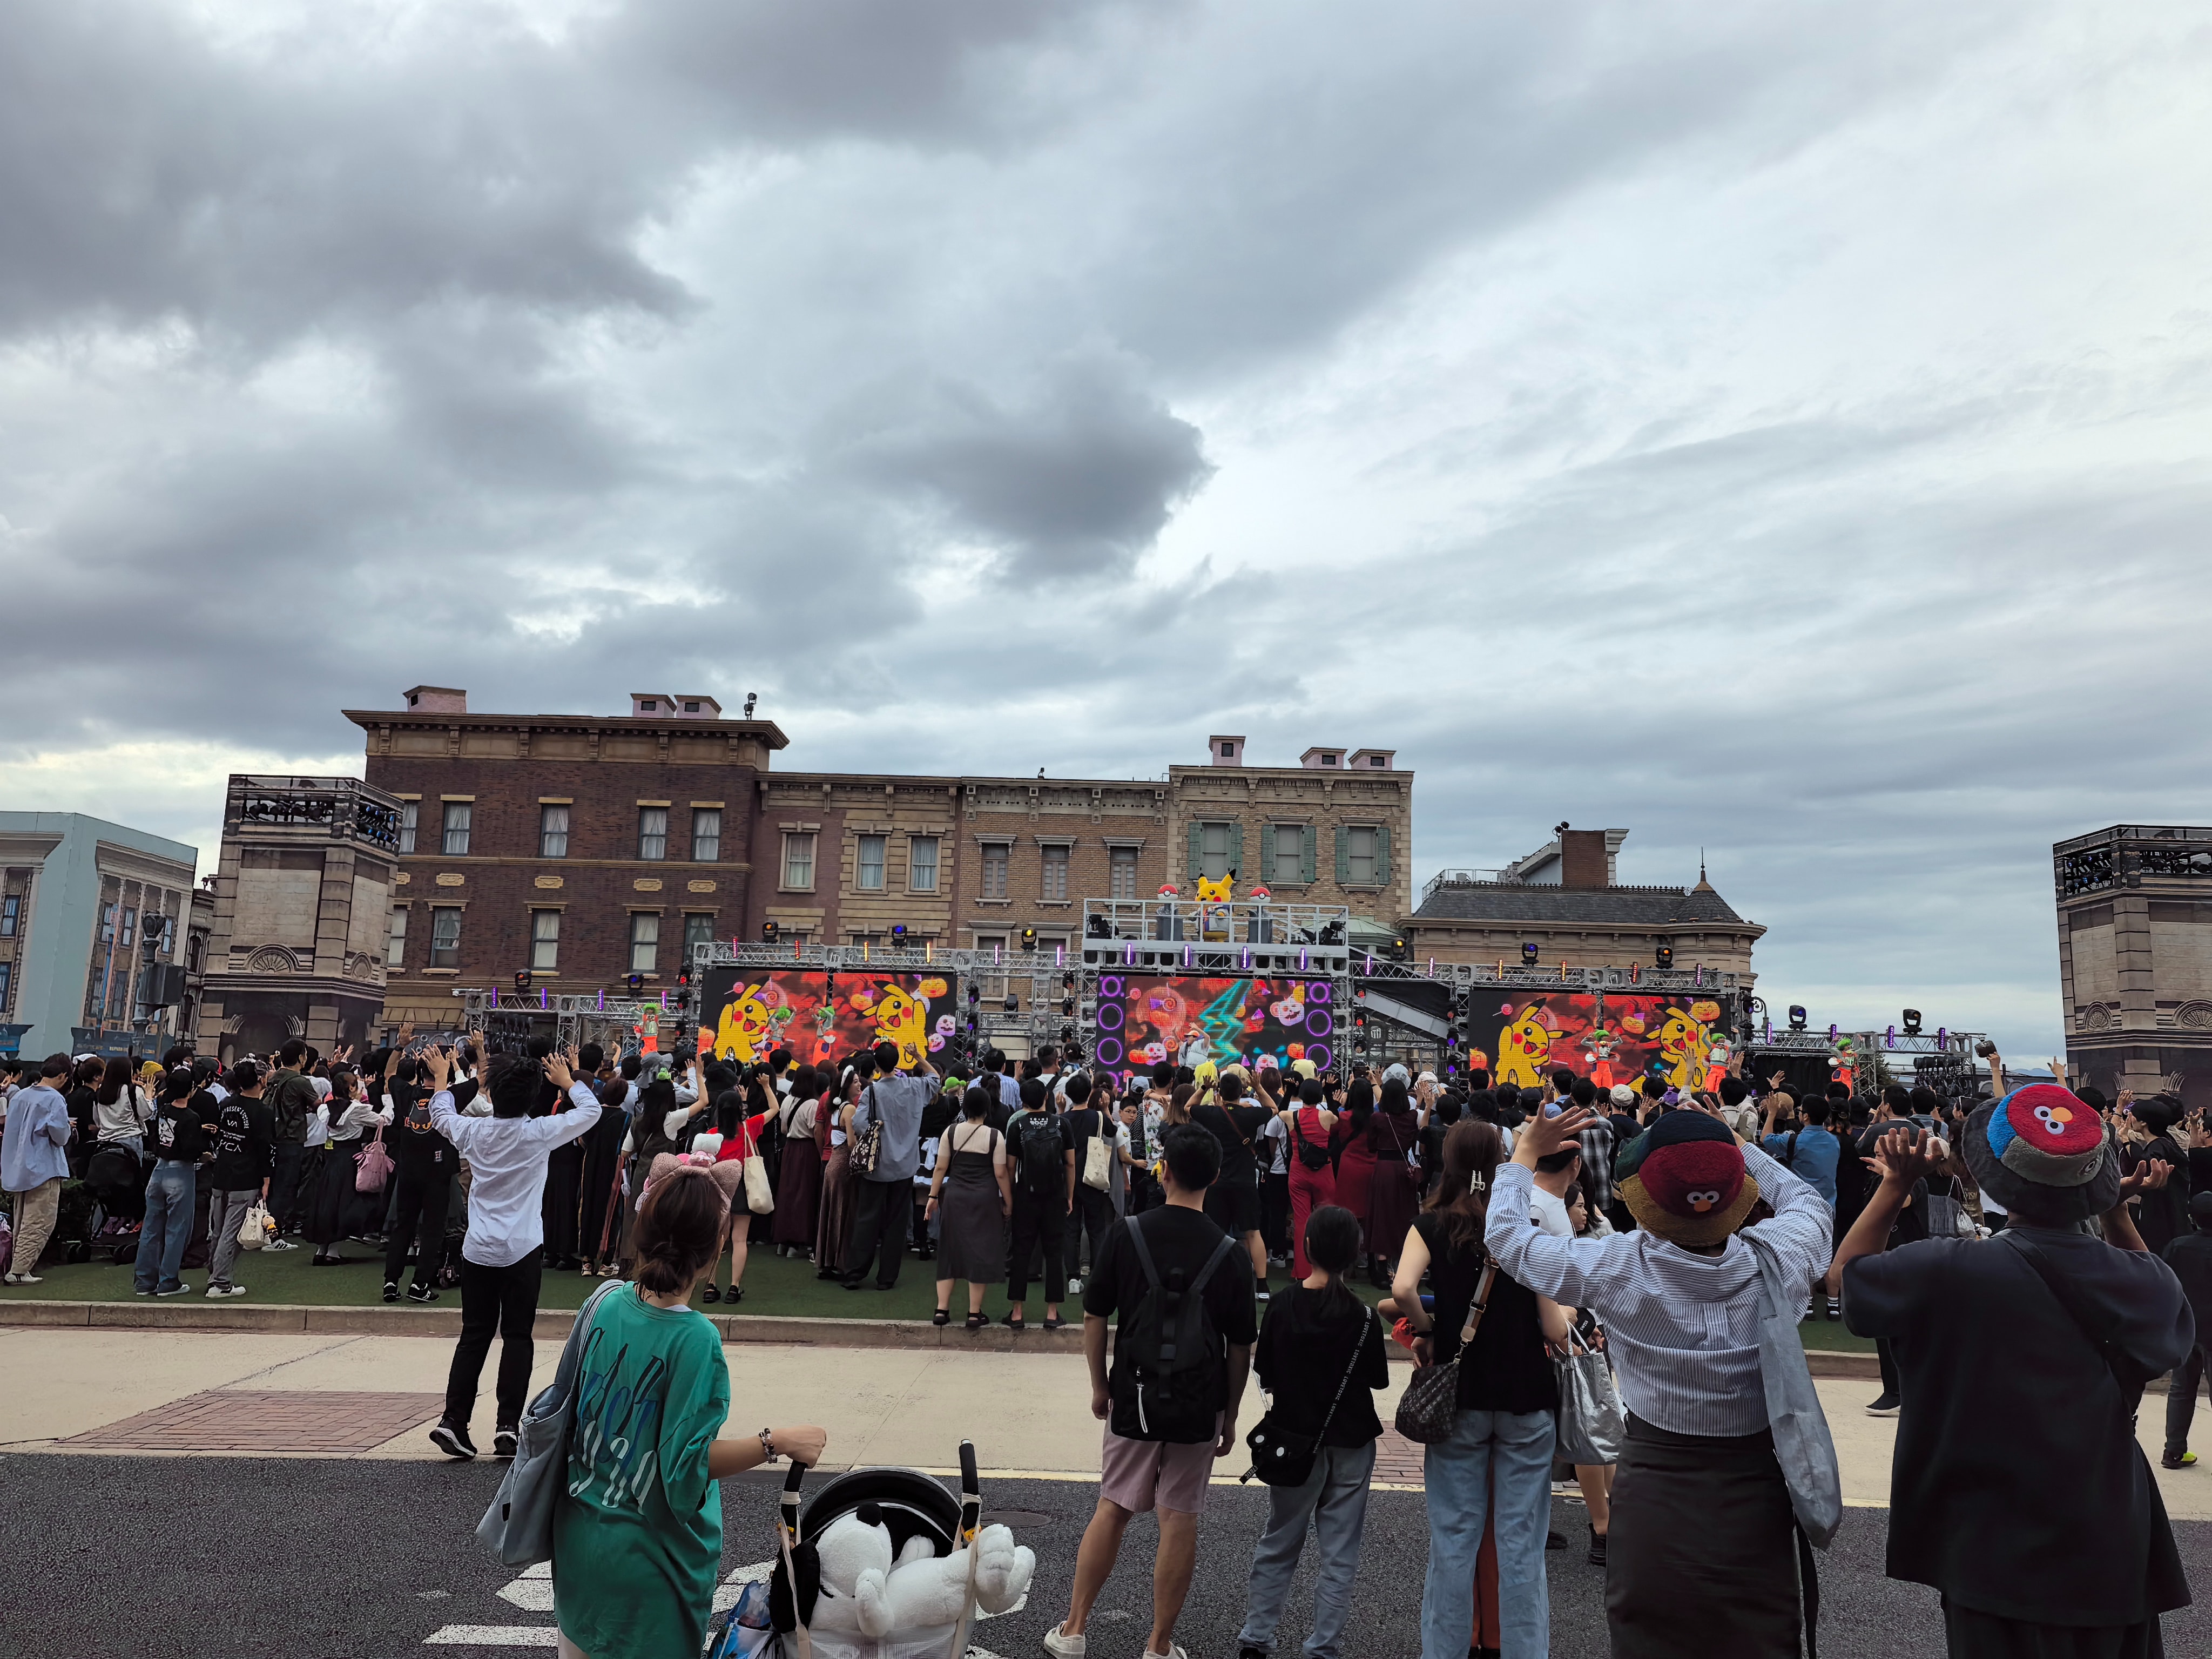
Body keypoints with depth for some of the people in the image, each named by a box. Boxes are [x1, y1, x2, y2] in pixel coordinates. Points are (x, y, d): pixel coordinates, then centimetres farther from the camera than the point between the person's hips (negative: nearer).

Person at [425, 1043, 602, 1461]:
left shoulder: (473, 1131, -1)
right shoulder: (539, 1133, -9)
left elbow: (441, 1116, 23)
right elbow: (591, 1110, 5)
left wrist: (441, 1079, 37)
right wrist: (567, 1081, 21)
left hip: (478, 1251, 3)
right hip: (523, 1251, -3)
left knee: (474, 1335, 11)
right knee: (517, 1336, 2)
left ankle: (454, 1420, 7)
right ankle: (507, 1425, -1)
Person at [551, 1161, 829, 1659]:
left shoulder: (607, 1302, -8)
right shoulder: (694, 1339, -26)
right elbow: (685, 1465, -24)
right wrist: (777, 1442, -21)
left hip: (576, 1539, 6)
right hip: (646, 1562, -6)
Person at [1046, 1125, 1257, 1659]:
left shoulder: (1125, 1234, -9)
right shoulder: (1231, 1254, -8)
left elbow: (1094, 1318, -2)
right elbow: (1240, 1347, -2)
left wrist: (1099, 1386, 11)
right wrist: (1230, 1415, 10)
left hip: (1134, 1395, 1)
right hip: (1200, 1404, -1)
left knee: (1113, 1509, 14)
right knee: (1180, 1520, 9)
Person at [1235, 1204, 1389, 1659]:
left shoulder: (1281, 1307, -11)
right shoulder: (1362, 1317, -15)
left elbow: (1264, 1377, -3)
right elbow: (1379, 1379, -4)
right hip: (1350, 1443, -1)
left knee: (1278, 1545, 16)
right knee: (1338, 1554, 10)